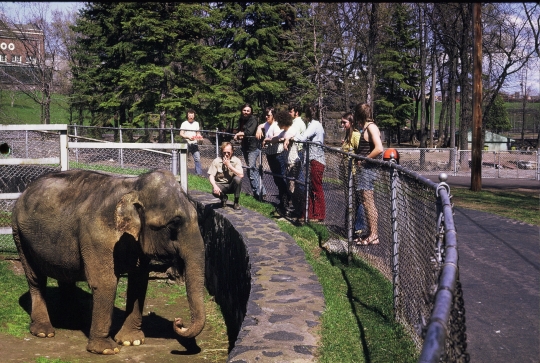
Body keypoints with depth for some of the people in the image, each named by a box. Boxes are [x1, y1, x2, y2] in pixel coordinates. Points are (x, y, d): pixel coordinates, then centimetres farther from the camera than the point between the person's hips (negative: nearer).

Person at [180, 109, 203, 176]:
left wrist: (199, 136, -8)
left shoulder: (196, 123, 11)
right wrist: (188, 137, -23)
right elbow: (181, 134, -7)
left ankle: (199, 173, -7)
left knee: (197, 158, -7)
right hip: (186, 143, -2)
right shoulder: (184, 124, -1)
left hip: (194, 143, 3)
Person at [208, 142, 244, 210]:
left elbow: (241, 175, -22)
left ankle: (236, 203, -13)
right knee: (215, 192, -33)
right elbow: (211, 176, -9)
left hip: (232, 185, 0)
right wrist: (215, 186, -29)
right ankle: (223, 198, 9)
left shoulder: (236, 160, -8)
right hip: (221, 185, 0)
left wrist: (229, 165, -23)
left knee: (237, 179, -32)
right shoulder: (216, 161, -6)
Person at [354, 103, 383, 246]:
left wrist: (364, 160, -16)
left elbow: (379, 148, -25)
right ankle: (371, 233, 20)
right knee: (367, 203, 13)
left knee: (369, 203, -6)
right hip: (364, 169, 10)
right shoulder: (366, 128, 15)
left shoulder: (371, 127, -13)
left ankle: (373, 236, 0)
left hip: (368, 169, -10)